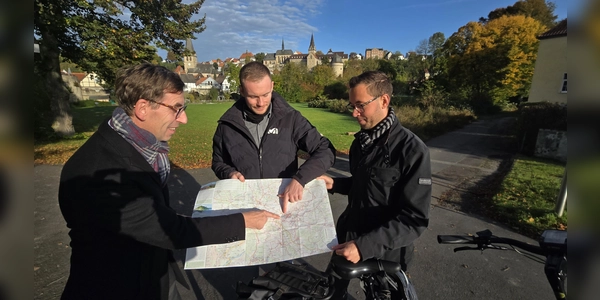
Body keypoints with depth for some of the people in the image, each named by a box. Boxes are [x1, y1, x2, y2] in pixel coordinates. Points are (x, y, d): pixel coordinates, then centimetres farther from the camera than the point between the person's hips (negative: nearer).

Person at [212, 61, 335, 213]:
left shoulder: (290, 118, -9)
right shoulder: (227, 124, -4)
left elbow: (326, 151, -12)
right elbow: (218, 162, 11)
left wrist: (299, 179, -26)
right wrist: (230, 173, -12)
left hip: (285, 205, 0)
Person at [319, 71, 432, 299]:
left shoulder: (412, 150, -21)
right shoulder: (361, 141, 2)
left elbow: (414, 220, -24)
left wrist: (365, 246, -31)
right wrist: (334, 184, -5)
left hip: (384, 253, -6)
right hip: (348, 236, 6)